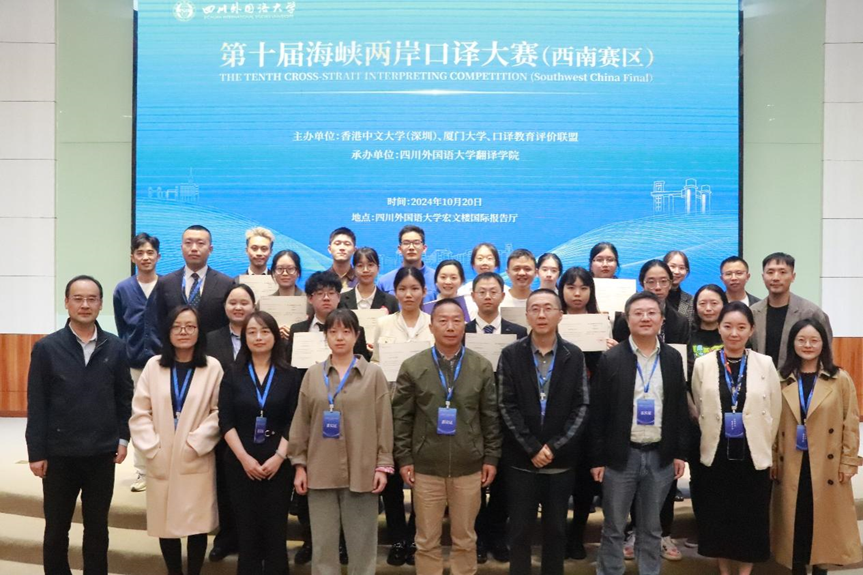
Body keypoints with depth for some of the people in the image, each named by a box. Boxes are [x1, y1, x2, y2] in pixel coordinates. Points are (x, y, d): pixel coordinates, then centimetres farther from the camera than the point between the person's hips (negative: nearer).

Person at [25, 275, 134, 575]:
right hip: (59, 454, -1)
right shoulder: (46, 347, -4)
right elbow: (36, 404, -4)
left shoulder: (116, 347, 0)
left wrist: (123, 438, 0)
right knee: (56, 528, 12)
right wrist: (36, 452, -6)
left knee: (97, 526, 13)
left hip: (102, 454, 1)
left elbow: (124, 397, 5)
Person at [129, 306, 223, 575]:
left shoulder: (213, 367, -3)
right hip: (160, 461, 2)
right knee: (166, 523, 8)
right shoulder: (154, 365, 4)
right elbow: (139, 413, 2)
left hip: (197, 461, -2)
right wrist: (152, 448, -6)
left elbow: (219, 413, -5)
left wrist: (196, 443, -12)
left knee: (197, 523, 3)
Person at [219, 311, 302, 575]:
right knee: (247, 528, 6)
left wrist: (279, 457, -12)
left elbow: (294, 422, -1)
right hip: (240, 464, 1)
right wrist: (244, 458, -10)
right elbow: (226, 421, -1)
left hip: (278, 464, -1)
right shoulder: (233, 375, 5)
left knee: (275, 529, 3)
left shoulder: (290, 375, 3)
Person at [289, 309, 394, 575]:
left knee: (362, 542, 6)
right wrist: (299, 464, 3)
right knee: (323, 542, 8)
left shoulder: (374, 374, 2)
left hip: (361, 471, -1)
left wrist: (383, 465, -5)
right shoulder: (313, 374, 6)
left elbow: (384, 423, 0)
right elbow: (301, 422, 7)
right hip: (320, 470, 2)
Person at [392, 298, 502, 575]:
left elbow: (491, 417, 4)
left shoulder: (482, 367, 1)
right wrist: (404, 458, -3)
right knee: (427, 540, 10)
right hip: (425, 467, 0)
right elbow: (401, 417, 1)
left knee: (465, 539, 13)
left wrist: (491, 457, 2)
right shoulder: (412, 367, -1)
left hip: (469, 467, 1)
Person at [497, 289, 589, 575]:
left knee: (556, 528, 12)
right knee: (520, 529, 8)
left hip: (562, 460, 1)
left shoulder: (574, 356, 1)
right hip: (521, 460, -1)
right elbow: (507, 407, -6)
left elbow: (582, 407, -2)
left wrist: (554, 447, -11)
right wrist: (532, 448, -12)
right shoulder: (510, 355, -2)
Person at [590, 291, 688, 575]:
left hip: (661, 456, 2)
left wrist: (680, 452, 5)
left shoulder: (673, 358, 4)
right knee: (613, 527, 8)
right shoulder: (611, 359, -6)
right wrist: (597, 458, -6)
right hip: (620, 455, -2)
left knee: (651, 527, 14)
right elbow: (597, 412, -5)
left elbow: (680, 408, 9)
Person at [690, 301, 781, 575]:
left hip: (754, 456, 0)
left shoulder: (765, 364, -4)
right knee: (718, 518, 11)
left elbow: (774, 413, 4)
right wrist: (713, 435, 10)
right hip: (716, 455, 0)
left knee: (750, 519, 9)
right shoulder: (702, 364, -5)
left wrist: (764, 446, 7)